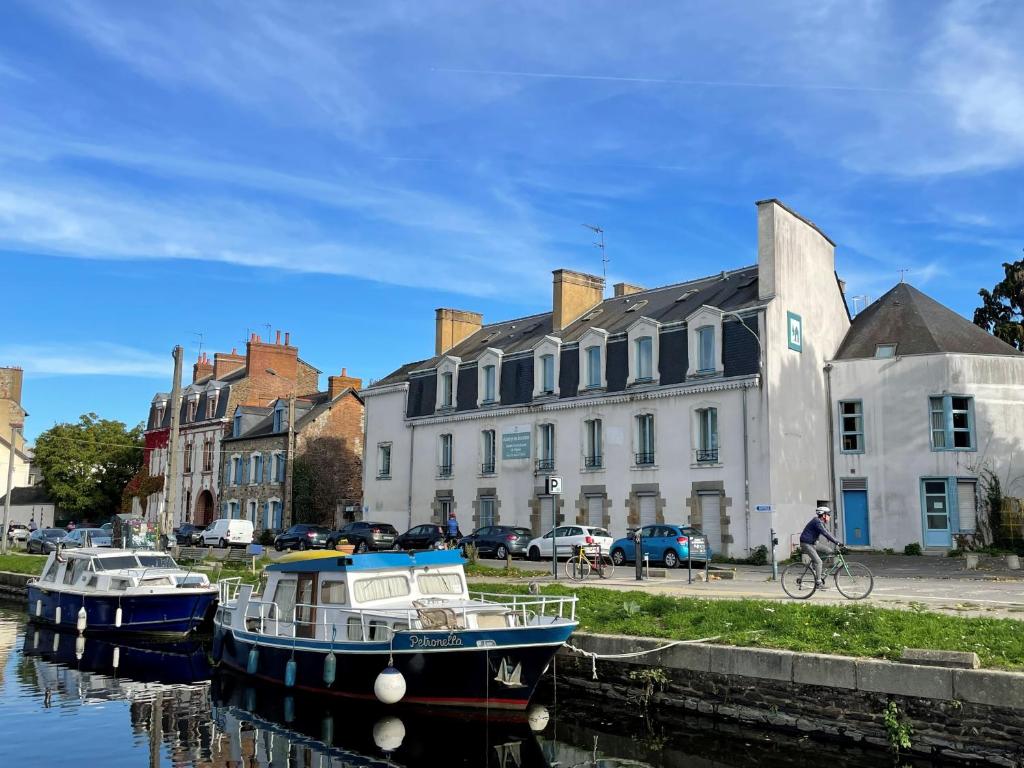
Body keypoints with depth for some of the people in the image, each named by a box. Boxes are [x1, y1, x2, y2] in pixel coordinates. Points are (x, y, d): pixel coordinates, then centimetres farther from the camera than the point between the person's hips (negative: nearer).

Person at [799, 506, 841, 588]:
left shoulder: (821, 522, 14)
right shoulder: (817, 522, -19)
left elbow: (827, 533, 17)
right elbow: (825, 534, -26)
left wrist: (837, 541, 9)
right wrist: (836, 542, -26)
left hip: (811, 544, 10)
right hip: (806, 544, -10)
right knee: (818, 562, -14)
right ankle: (819, 583, -13)